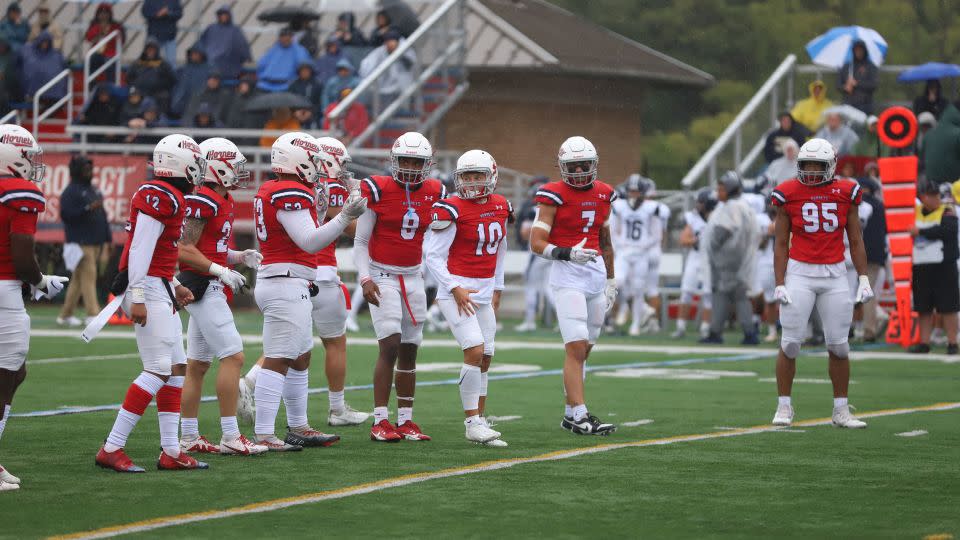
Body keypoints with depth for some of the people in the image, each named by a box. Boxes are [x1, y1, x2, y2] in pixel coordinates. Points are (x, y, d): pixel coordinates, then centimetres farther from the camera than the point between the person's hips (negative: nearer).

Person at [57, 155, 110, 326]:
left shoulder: (94, 189, 19)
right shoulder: (71, 191, -6)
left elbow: (102, 214, 23)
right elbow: (65, 214, -16)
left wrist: (107, 237, 19)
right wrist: (88, 209, -23)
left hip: (96, 241, 8)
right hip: (81, 242, -8)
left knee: (79, 278, 9)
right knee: (88, 275, -14)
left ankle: (65, 314, 14)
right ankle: (93, 313, -18)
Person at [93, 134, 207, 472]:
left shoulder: (165, 196, 15)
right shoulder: (162, 196, -15)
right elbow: (140, 249, -19)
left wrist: (174, 287, 22)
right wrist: (137, 298, -21)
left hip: (160, 290, 11)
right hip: (149, 289, -11)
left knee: (176, 368, 11)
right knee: (158, 371, -11)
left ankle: (171, 451, 14)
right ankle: (111, 449, -10)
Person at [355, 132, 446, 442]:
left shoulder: (434, 194, 4)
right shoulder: (378, 191, -9)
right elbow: (360, 242, -4)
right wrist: (365, 279, -13)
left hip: (413, 277, 5)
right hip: (382, 277, -5)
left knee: (409, 352, 7)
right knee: (390, 345, -15)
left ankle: (405, 421, 14)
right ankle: (380, 422, -12)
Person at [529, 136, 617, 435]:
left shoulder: (603, 195, 11)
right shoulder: (554, 196, -8)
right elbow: (536, 243, -11)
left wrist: (611, 280, 23)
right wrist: (568, 253, -25)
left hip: (596, 274, 6)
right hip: (567, 275, -6)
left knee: (583, 348, 10)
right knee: (576, 347, -13)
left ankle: (571, 413, 18)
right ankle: (581, 416, -14)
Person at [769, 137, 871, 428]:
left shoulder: (846, 192, 3)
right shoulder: (788, 194, -1)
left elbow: (855, 241, 8)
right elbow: (781, 244, 2)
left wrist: (863, 279, 3)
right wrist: (780, 284, -4)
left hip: (834, 274, 2)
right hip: (799, 273, -2)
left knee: (839, 345, 2)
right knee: (790, 343, -4)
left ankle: (841, 410, 11)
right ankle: (784, 407, 7)